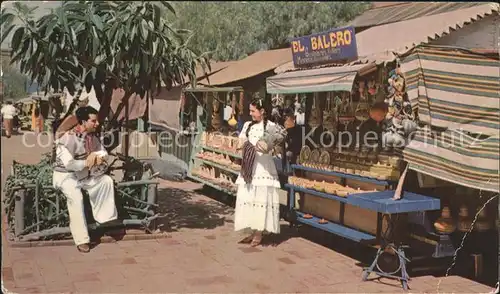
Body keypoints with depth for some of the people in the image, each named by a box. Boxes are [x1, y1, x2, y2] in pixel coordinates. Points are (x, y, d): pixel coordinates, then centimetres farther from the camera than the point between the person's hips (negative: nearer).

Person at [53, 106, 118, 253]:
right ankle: (81, 240, -27)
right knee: (76, 197, -32)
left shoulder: (92, 136, 1)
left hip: (83, 174, 7)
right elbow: (69, 164, -31)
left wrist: (99, 157, -11)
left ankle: (105, 218, -2)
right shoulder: (69, 138, -24)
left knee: (107, 181, -9)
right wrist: (87, 162, -18)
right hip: (65, 175, -7)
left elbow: (103, 151, 13)